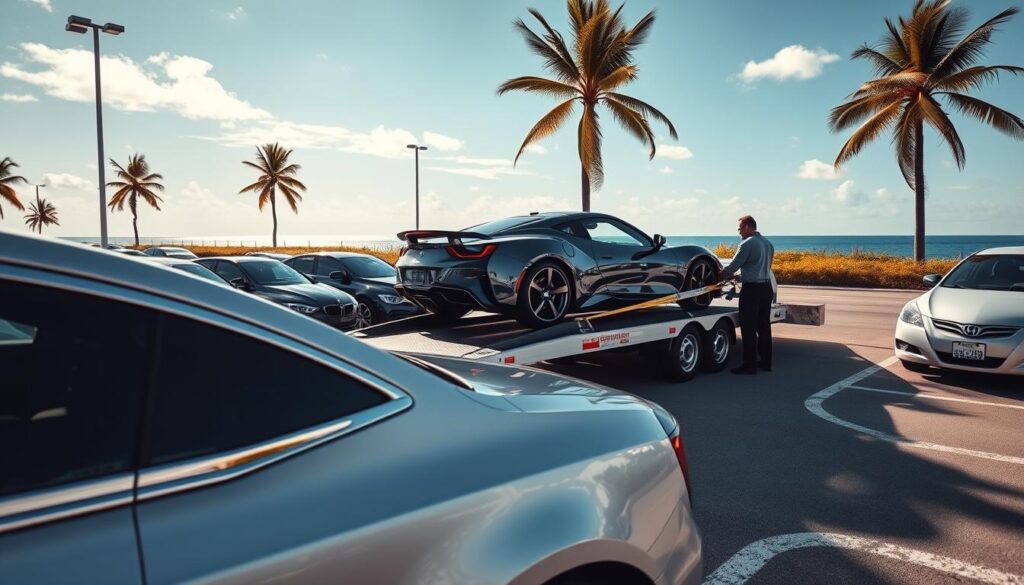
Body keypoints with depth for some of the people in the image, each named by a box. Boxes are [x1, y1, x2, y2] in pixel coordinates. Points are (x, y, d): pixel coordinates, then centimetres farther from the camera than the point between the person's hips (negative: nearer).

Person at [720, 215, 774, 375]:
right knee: (764, 326, 14)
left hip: (751, 289, -8)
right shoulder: (768, 244, 13)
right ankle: (766, 362, 21)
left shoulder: (747, 244, -14)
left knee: (748, 328, -3)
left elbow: (732, 267, -15)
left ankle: (750, 364, -1)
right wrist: (739, 276, 23)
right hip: (767, 287, 8)